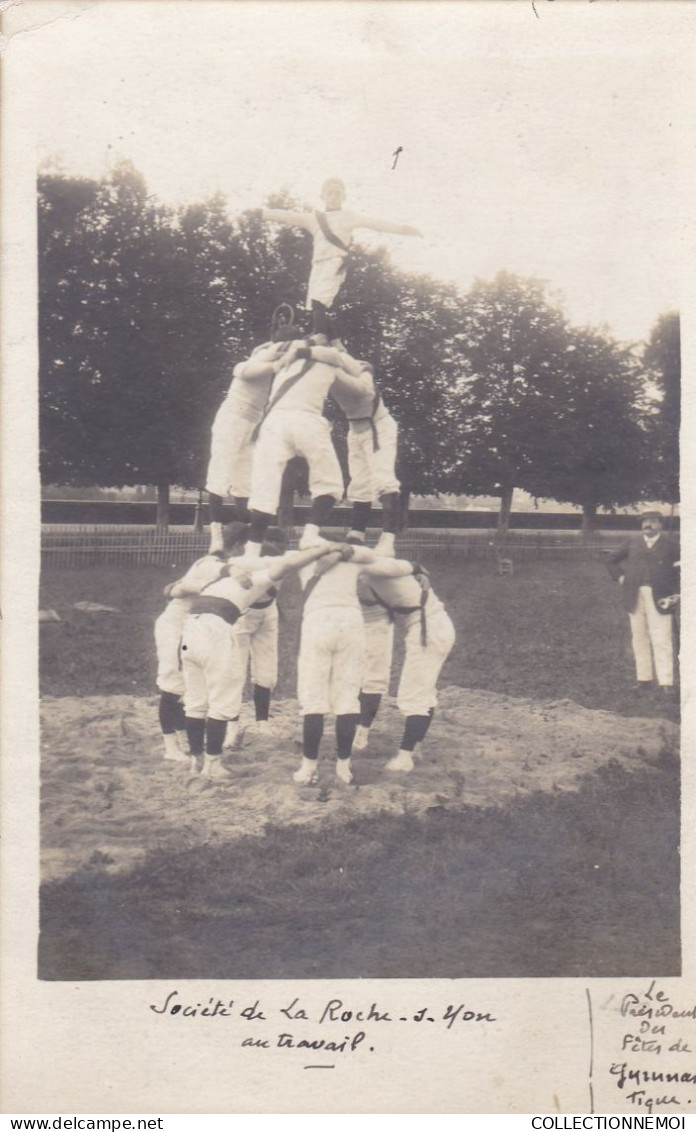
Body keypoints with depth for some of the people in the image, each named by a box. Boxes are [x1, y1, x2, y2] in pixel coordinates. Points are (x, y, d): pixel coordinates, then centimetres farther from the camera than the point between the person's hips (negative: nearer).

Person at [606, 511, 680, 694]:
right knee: (639, 639, 7)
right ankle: (644, 679, 14)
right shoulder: (631, 544, 12)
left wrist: (674, 595, -7)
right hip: (635, 598, 3)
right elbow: (612, 560, 22)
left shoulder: (669, 546, 5)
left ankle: (666, 683, -7)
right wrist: (620, 577, 8)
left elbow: (678, 572, 5)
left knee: (662, 641, -8)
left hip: (659, 599, -3)